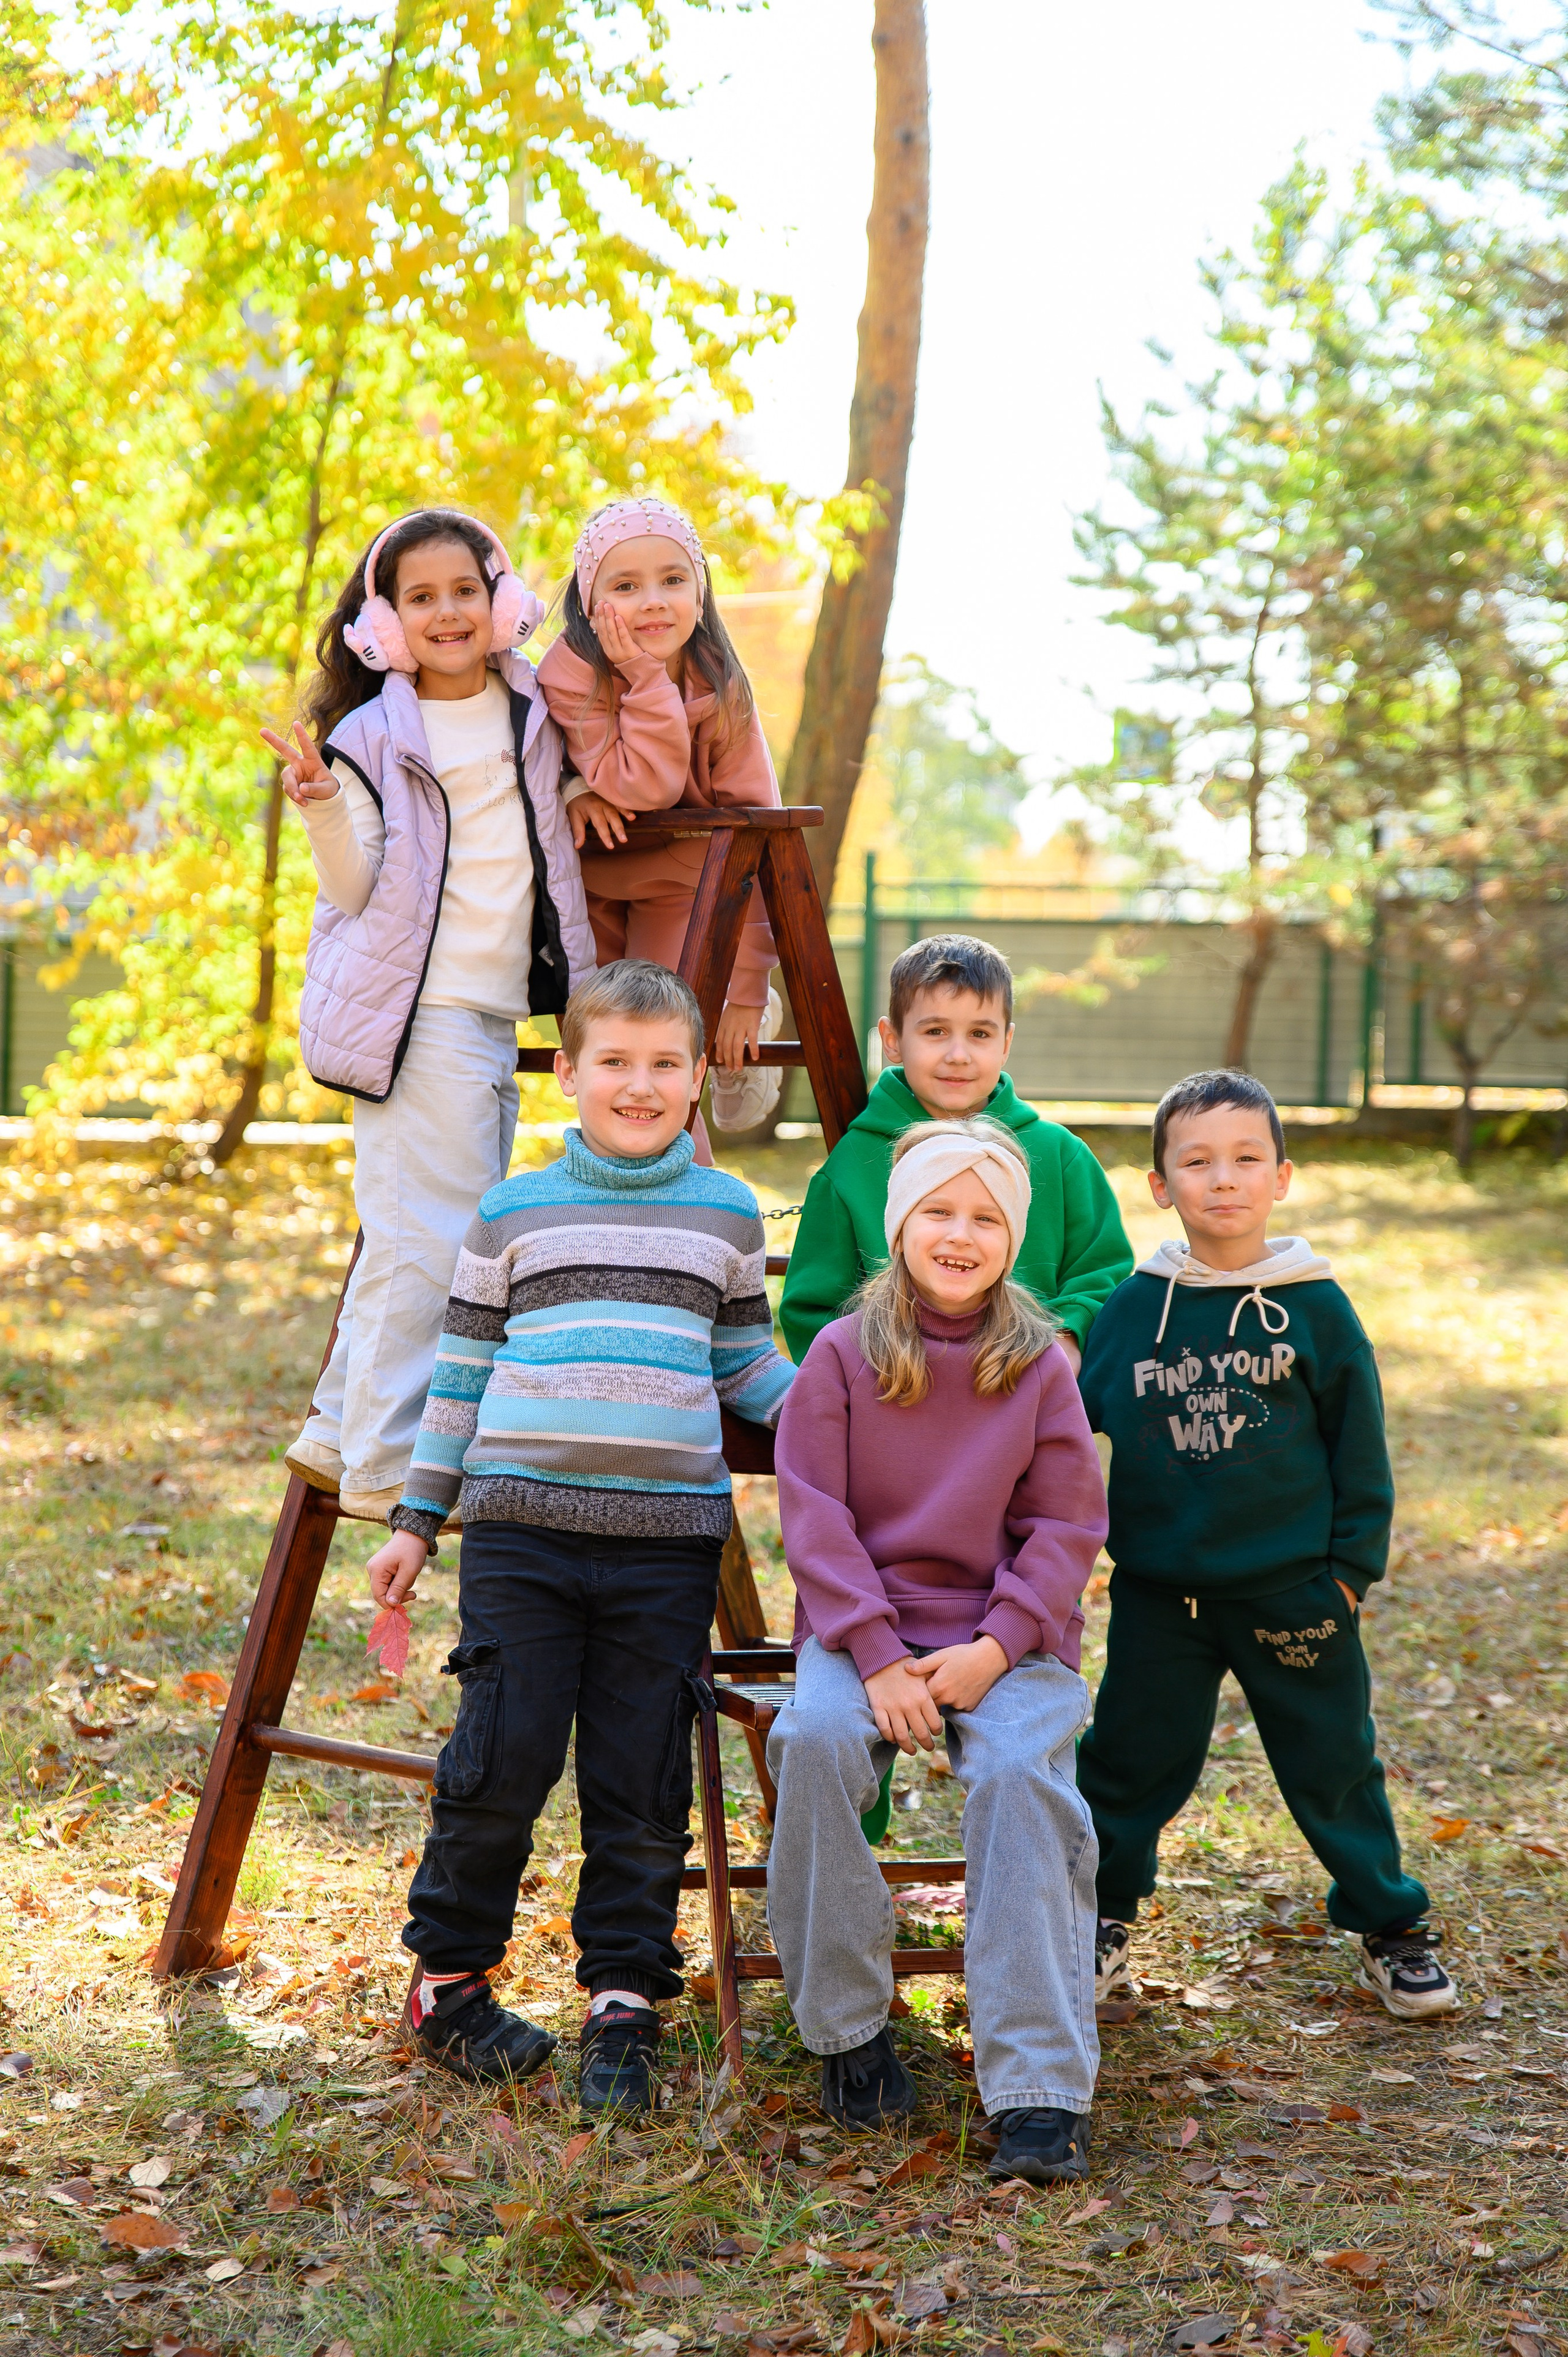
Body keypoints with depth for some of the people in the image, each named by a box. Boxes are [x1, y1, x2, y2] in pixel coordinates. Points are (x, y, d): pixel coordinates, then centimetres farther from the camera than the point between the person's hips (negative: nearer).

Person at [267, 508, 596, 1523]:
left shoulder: (532, 710, 12)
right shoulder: (373, 736, -4)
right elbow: (353, 887, -6)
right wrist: (321, 803, -21)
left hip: (499, 1011, 7)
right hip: (418, 1010, -7)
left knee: (447, 1238, 11)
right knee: (430, 1236, -10)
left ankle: (341, 1434, 22)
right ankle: (387, 1467, -3)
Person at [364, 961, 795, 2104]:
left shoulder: (727, 1213, 12)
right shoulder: (515, 1213, 8)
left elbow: (749, 1368, 21)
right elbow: (462, 1374, 12)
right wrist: (417, 1520, 11)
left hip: (669, 1532, 1)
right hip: (522, 1525, -1)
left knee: (642, 1779, 2)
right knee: (503, 1758, -4)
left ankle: (626, 2001, 12)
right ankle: (448, 1979, 14)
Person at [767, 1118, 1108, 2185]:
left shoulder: (1041, 1365, 4)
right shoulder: (842, 1355, 2)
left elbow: (1068, 1527, 2)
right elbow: (813, 1515, -2)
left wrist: (994, 1649, -13)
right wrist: (878, 1658, -14)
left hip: (1008, 1634, 0)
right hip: (864, 1625, 0)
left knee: (1021, 1772, -30)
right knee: (816, 1741, -31)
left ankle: (1042, 2088, -29)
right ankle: (850, 2028, -13)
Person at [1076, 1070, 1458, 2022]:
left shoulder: (1316, 1308, -4)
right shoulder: (1135, 1308, -1)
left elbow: (1360, 1450, 1)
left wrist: (1352, 1569, -1)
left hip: (1294, 1594, -1)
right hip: (1160, 1593, 1)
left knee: (1334, 1764, 9)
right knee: (1130, 1759, 9)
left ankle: (1390, 1926, 26)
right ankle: (1101, 1919, 27)